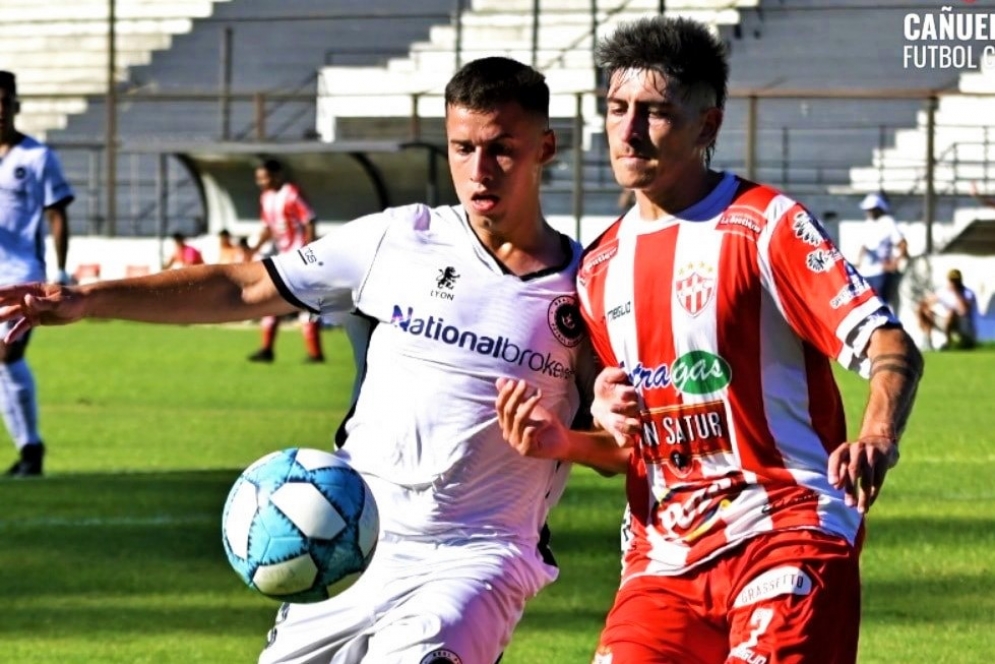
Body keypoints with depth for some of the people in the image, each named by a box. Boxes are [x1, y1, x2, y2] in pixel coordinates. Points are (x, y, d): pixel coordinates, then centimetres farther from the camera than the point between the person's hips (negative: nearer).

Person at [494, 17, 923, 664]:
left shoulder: (766, 226, -4)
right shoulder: (601, 266, 15)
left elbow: (892, 349, -13)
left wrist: (877, 439, -33)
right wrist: (562, 441, 3)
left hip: (787, 533, -6)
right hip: (663, 557, 6)